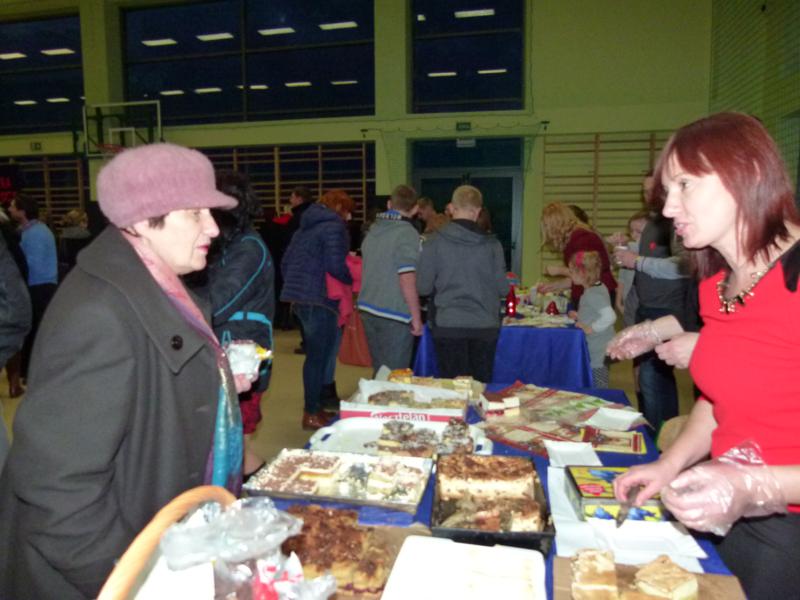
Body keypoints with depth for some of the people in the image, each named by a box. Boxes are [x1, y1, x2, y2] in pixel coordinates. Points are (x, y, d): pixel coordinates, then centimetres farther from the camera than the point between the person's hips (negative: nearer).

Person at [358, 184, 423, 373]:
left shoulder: (373, 230, 11)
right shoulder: (407, 234, -13)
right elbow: (407, 280, -19)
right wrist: (416, 318, -12)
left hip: (368, 308, 7)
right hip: (395, 314, -7)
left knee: (379, 371, 16)